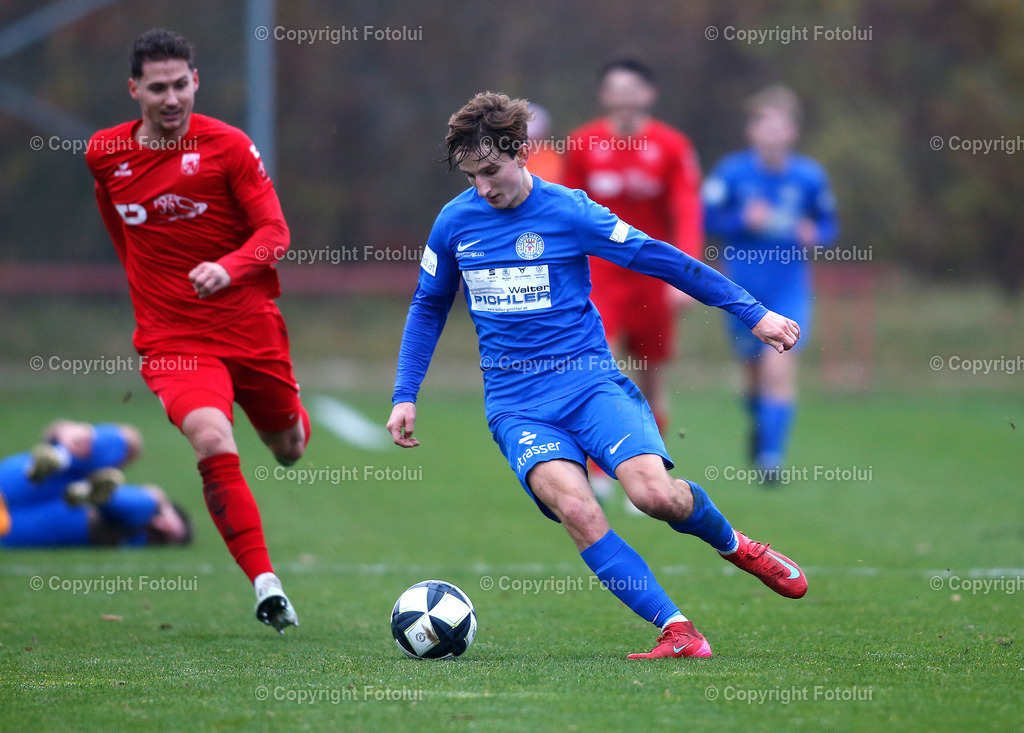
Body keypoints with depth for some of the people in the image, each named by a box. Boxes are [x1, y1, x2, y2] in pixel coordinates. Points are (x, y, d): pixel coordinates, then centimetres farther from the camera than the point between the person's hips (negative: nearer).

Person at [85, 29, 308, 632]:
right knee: (212, 441, -27)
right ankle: (265, 585, -21)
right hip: (173, 338, 0)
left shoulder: (228, 146, -10)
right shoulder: (105, 154, 0)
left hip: (250, 327, 0)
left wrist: (227, 268, -31)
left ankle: (292, 417, 60)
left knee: (289, 449, 19)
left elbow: (275, 233, -13)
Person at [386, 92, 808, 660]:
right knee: (575, 508, -28)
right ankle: (677, 632, -25)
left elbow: (664, 261, 1)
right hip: (516, 404, 2)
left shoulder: (568, 211, -5)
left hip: (588, 382, -2)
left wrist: (753, 315, 2)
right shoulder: (455, 221, 5)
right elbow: (428, 308, 22)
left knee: (656, 494, -25)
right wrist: (405, 395, 15)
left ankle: (733, 546, 10)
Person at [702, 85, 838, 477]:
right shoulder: (732, 173, -6)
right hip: (742, 286, 1)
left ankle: (772, 454, -15)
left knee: (779, 368, -17)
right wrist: (744, 221, -20)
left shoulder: (809, 176, -3)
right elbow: (707, 218, -6)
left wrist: (815, 235, -12)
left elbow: (828, 223, 9)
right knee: (755, 369, 14)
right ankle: (760, 426, 44)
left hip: (789, 287, -1)